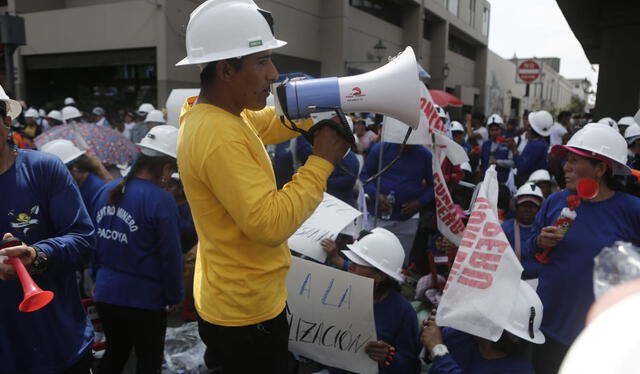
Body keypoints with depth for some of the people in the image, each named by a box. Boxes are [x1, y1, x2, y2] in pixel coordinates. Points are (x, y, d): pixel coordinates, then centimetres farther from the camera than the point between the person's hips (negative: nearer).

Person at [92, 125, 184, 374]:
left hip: (105, 293, 7)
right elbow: (170, 255, -17)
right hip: (144, 298, -6)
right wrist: (174, 295, -3)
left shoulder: (106, 191, 0)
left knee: (115, 353, 26)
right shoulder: (161, 200, -21)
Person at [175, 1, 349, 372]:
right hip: (246, 314, -9)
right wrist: (322, 162, -24)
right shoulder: (218, 135, -28)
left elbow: (269, 124, 17)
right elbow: (270, 224, -32)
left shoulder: (222, 114, 2)